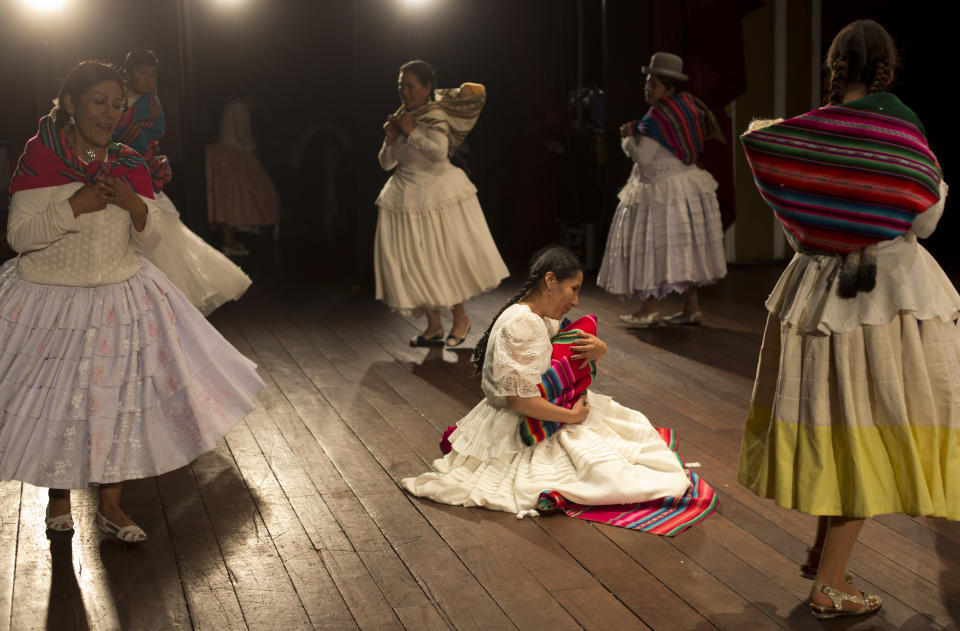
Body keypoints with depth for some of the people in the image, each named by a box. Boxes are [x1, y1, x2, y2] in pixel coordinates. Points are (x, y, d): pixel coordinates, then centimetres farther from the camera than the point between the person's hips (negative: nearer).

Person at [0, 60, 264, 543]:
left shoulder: (130, 165, 2)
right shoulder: (40, 156, -10)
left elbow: (149, 239, 4)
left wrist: (135, 205, -16)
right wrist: (75, 207, -23)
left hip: (120, 299, 4)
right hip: (50, 303, -3)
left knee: (121, 397, 6)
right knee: (54, 402, 7)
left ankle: (110, 507, 22)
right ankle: (59, 498, 32)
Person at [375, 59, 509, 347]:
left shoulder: (435, 115, -10)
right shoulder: (400, 117, 10)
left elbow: (439, 152, -26)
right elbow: (386, 163, 13)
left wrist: (411, 132, -20)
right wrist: (390, 140, -5)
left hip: (438, 192, -6)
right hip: (404, 195, 6)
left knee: (446, 256, 0)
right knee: (414, 260, 3)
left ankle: (460, 317, 18)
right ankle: (433, 324, 13)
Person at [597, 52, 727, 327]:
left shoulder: (658, 116, -17)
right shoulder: (688, 106, 10)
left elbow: (643, 156, -17)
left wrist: (629, 138, 1)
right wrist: (637, 133, 12)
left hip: (662, 191, -9)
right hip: (689, 185, 9)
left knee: (653, 245, -2)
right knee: (684, 248, 10)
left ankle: (650, 309, 1)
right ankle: (692, 308, 12)